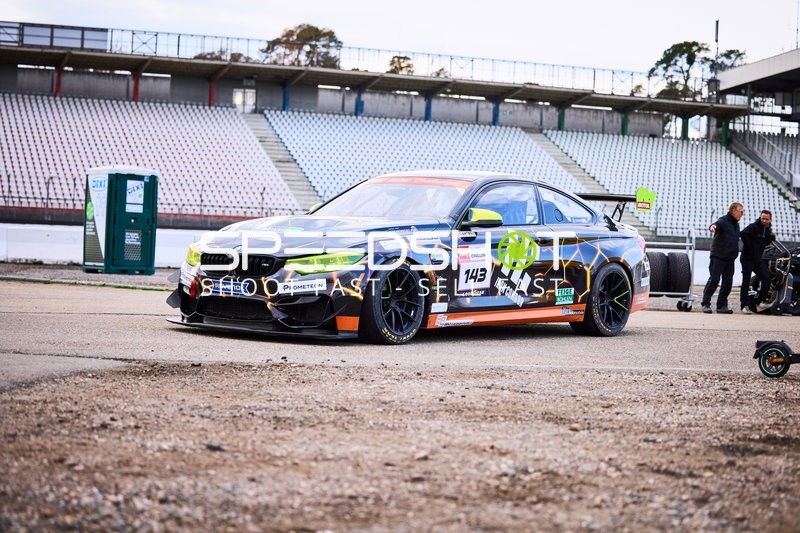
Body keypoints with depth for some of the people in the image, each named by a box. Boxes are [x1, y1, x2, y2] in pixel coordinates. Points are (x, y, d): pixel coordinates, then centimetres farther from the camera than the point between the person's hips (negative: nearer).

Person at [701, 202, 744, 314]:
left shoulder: (736, 225, 17)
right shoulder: (723, 221, -9)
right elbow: (717, 224, -31)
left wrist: (734, 255, 21)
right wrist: (712, 227, -54)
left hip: (730, 258, 8)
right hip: (718, 257, -8)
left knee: (728, 282, 6)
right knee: (714, 280, -8)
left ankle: (722, 305, 13)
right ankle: (705, 304, -3)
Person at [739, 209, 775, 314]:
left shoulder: (768, 229, 12)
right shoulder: (753, 227, -13)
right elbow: (743, 234, -29)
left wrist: (771, 238, 1)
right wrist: (749, 247, -22)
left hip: (758, 259, 7)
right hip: (747, 258, -7)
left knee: (766, 278, -3)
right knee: (746, 282, -3)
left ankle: (760, 302, 5)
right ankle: (745, 306, -1)